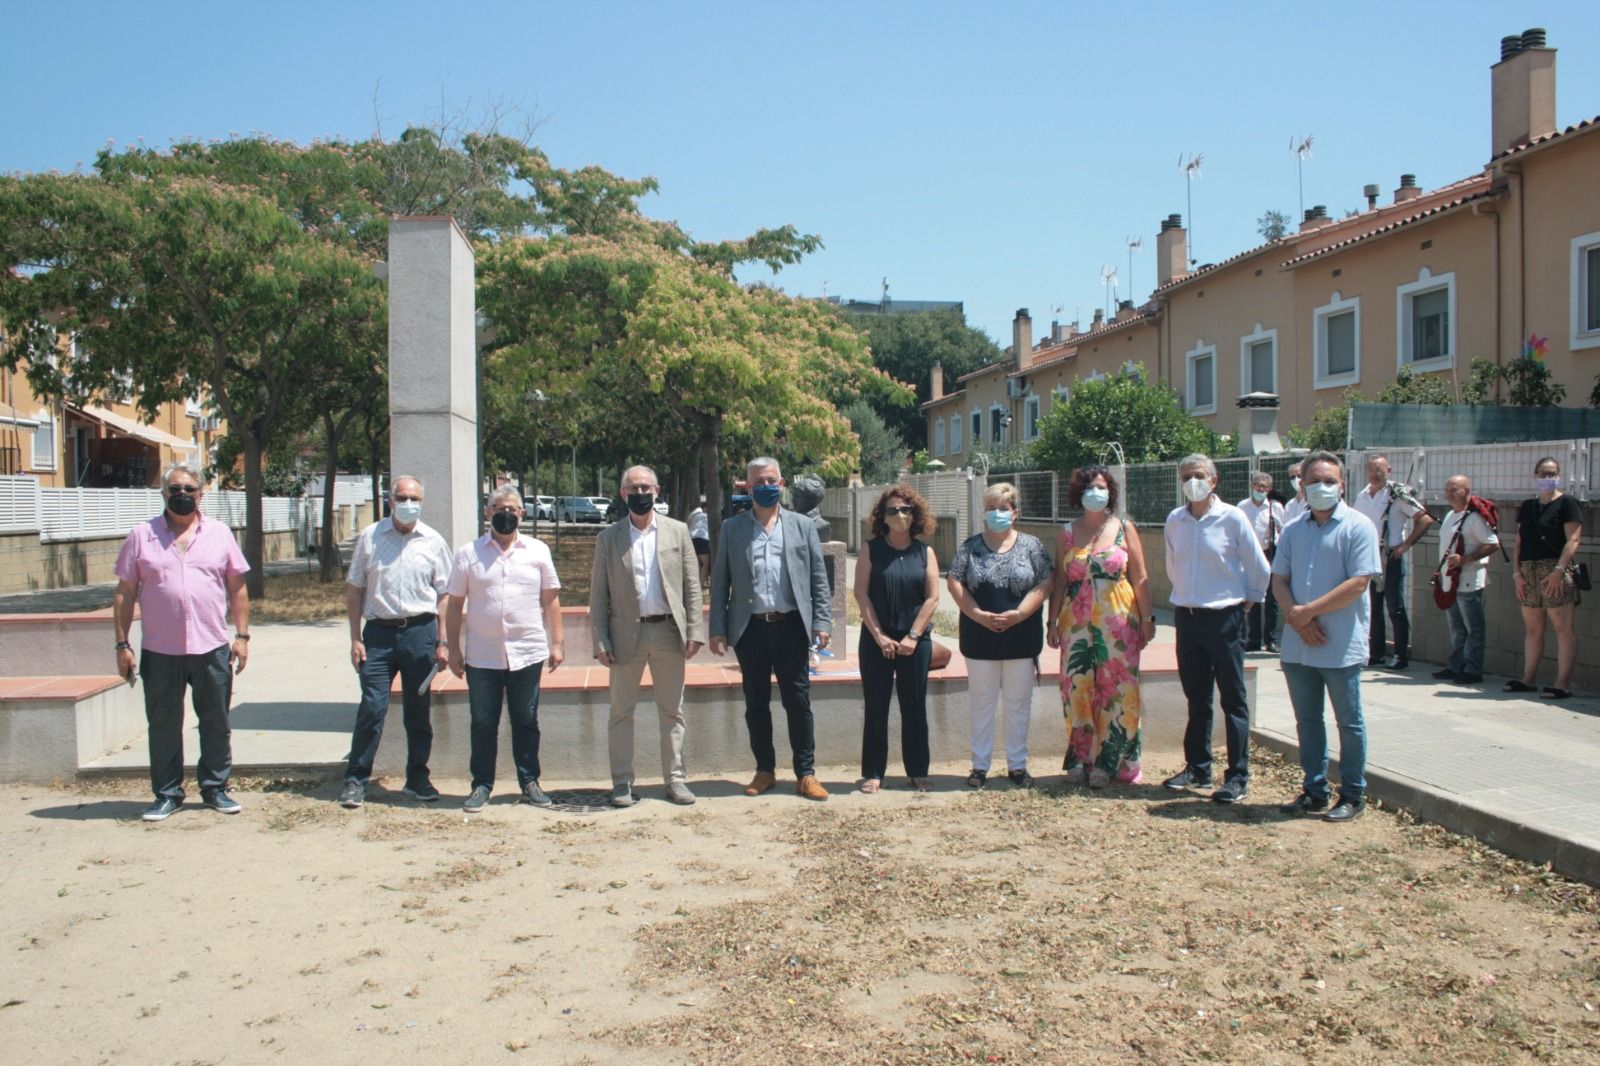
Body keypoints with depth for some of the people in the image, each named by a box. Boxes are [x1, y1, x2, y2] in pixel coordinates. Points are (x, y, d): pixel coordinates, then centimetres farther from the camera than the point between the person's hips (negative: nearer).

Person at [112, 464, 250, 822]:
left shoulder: (220, 533, 6)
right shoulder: (141, 536, 3)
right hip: (159, 652, 0)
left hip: (212, 649, 1)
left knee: (216, 724, 9)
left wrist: (242, 636, 0)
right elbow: (125, 593, 4)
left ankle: (215, 788, 22)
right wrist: (122, 645, -1)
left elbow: (237, 588, 6)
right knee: (163, 726, 9)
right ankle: (166, 794, 20)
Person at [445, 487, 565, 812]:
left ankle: (529, 782, 19)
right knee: (483, 723, 6)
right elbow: (454, 605, 6)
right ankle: (482, 785, 17)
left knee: (526, 722, 8)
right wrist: (454, 649, 2)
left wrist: (557, 642, 2)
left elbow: (551, 600, 7)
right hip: (482, 657, 0)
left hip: (527, 654, 0)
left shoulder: (538, 551, 5)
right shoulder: (468, 554, 4)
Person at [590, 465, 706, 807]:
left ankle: (675, 779, 17)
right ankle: (622, 782, 15)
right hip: (626, 634, -1)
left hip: (668, 632, 1)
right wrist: (600, 642, -5)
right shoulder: (608, 538, 4)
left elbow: (692, 585, 5)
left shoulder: (677, 531, 6)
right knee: (621, 712, 5)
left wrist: (694, 631, -3)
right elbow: (599, 594, 3)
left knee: (672, 712, 8)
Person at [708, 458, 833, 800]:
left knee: (798, 702, 2)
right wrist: (718, 629, 0)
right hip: (750, 629, 1)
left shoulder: (803, 526, 8)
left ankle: (806, 774, 10)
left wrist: (822, 621, -3)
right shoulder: (732, 528, 8)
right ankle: (765, 771, 21)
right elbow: (720, 582, 6)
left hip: (791, 626, -1)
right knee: (756, 705, 9)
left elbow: (818, 578, 6)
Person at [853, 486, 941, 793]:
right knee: (876, 707, 3)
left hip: (915, 641, 1)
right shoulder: (872, 550, 1)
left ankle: (918, 771, 17)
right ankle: (873, 772, 11)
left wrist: (913, 636, -9)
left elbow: (932, 597, 0)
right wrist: (879, 636, -10)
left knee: (915, 707, 7)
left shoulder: (924, 552, 5)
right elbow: (862, 594, -4)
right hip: (877, 639, -1)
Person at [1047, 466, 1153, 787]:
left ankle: (1108, 763, 8)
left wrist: (1147, 619, -1)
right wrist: (1053, 622, 3)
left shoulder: (1124, 528, 3)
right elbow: (1059, 580, 7)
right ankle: (1080, 760, 12)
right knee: (1077, 689, 1)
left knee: (1116, 689, -1)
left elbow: (1140, 578, 3)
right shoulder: (1068, 532, 7)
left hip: (1118, 622, -1)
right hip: (1077, 621, 1)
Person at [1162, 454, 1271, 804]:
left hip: (1224, 617, -5)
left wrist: (1247, 599, 6)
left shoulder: (1232, 518, -9)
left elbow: (1259, 569, 0)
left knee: (1233, 699, 1)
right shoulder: (1174, 521, 5)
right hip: (1186, 616, 5)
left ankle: (1238, 777, 6)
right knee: (1196, 699, 14)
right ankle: (1197, 768, 24)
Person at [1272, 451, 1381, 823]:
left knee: (1349, 723, 6)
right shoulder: (1294, 531, 11)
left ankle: (1353, 796, 17)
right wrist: (1296, 616, -10)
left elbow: (1357, 583, -15)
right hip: (1297, 646, 5)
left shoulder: (1358, 528, -7)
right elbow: (1279, 580, 8)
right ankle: (1314, 791, 25)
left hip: (1341, 647, -5)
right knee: (1307, 721, 13)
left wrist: (1309, 611, -16)